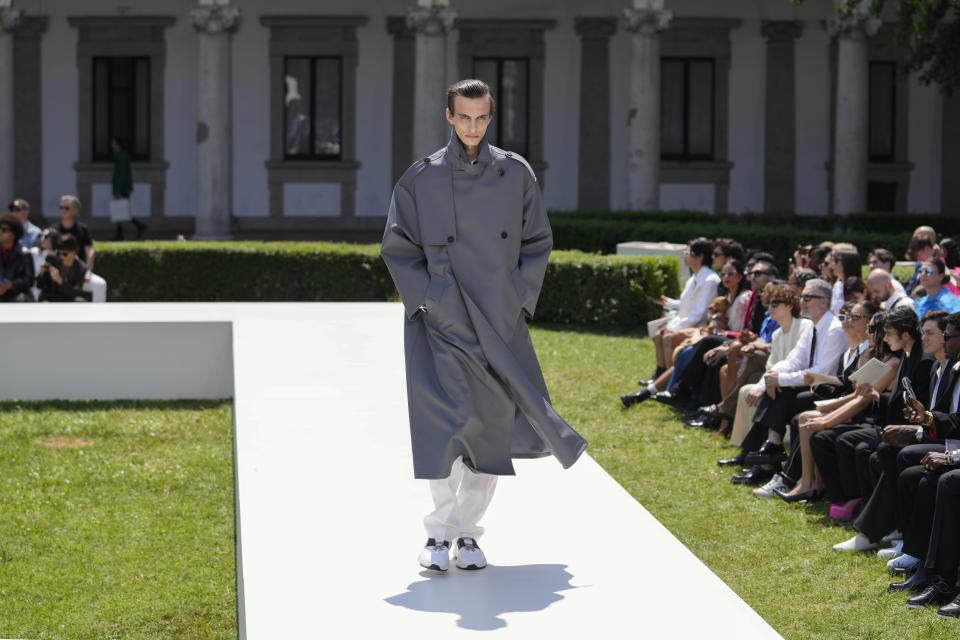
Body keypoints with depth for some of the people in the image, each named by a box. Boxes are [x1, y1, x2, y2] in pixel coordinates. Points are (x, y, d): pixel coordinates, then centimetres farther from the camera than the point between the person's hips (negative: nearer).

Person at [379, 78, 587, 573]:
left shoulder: (517, 174, 4)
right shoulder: (421, 178, 1)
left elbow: (537, 242, 10)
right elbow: (397, 247, 4)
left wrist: (519, 299, 0)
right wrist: (426, 298, -6)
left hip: (499, 322, 2)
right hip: (441, 320, -2)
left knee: (491, 423, 2)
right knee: (443, 420, -13)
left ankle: (468, 532, 12)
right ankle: (440, 531, -5)